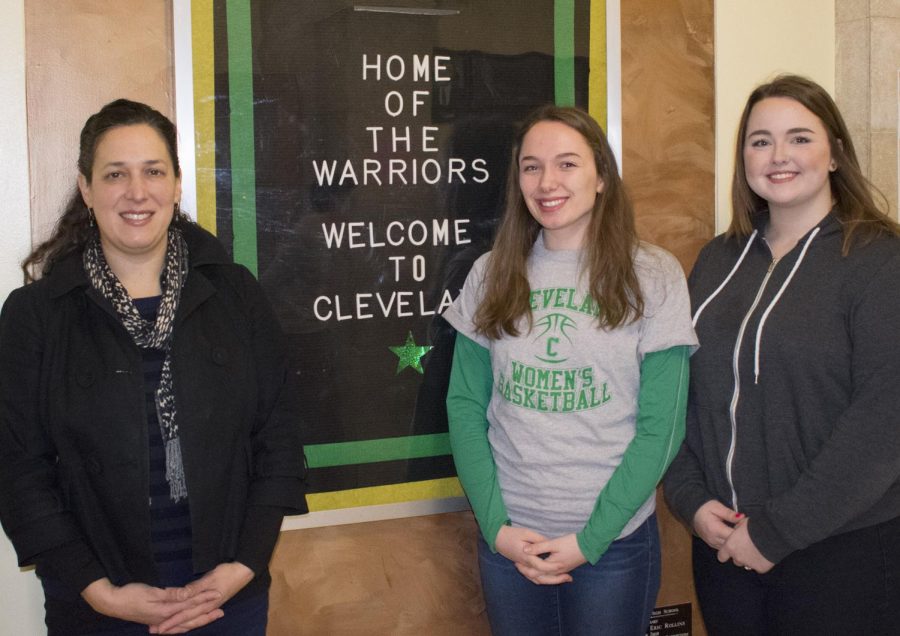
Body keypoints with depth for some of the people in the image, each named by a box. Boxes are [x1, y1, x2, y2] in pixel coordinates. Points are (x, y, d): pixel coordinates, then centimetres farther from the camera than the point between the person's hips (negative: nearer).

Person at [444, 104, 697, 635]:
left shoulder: (654, 276, -5)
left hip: (614, 542, -2)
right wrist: (496, 525, -7)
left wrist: (589, 540, -11)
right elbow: (465, 406, 3)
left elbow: (661, 427, -7)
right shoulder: (492, 274, 3)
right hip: (508, 541, 2)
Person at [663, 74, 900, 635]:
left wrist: (778, 531, -16)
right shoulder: (719, 260, 8)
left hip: (840, 548, -5)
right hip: (724, 541, 5)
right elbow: (682, 388, 9)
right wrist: (691, 500, -5)